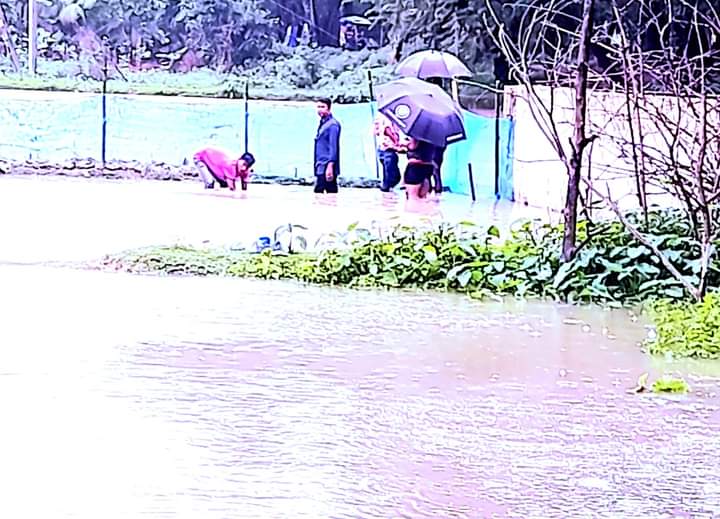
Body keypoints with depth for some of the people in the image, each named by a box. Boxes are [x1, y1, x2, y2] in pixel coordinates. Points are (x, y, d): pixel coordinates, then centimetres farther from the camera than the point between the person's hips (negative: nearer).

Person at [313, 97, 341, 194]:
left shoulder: (332, 124, -10)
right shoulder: (322, 124, 17)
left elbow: (333, 147, -16)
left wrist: (330, 166, -22)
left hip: (327, 168, -10)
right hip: (321, 168, 10)